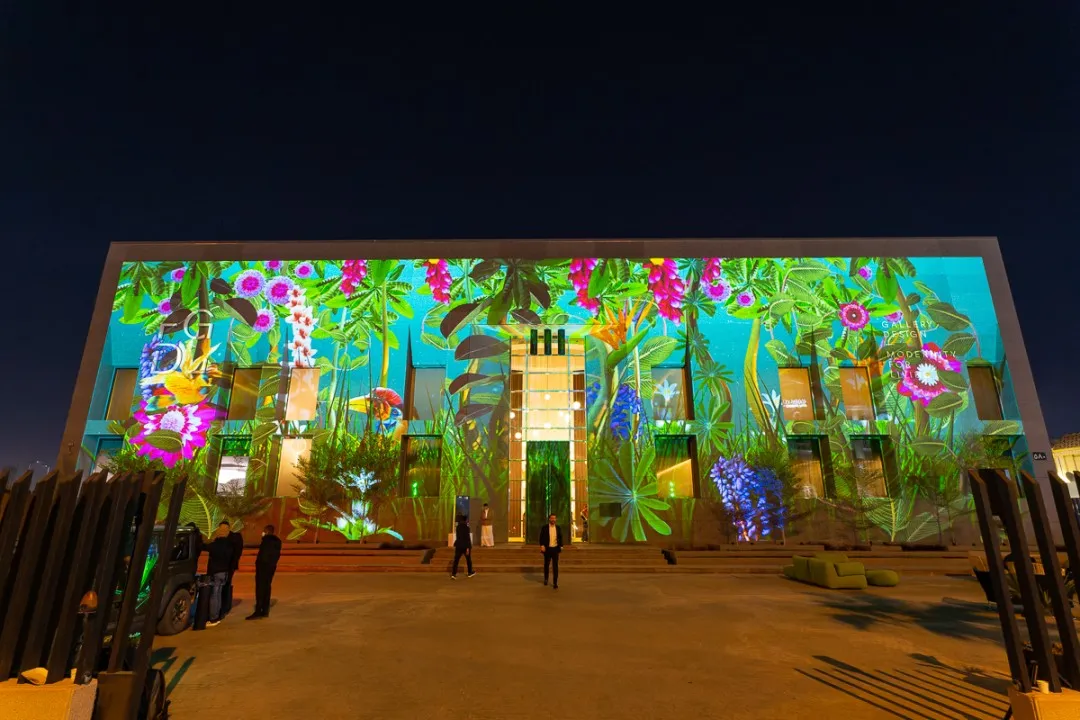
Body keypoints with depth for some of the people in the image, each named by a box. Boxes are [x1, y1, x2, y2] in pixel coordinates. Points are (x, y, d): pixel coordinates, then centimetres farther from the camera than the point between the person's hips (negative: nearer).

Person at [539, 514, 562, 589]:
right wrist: (542, 545, -18)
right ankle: (546, 579, 37)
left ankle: (555, 583, 2)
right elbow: (541, 538, -5)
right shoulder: (544, 528, -4)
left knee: (555, 566, -3)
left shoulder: (558, 528, 4)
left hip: (555, 549, 1)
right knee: (546, 565, 14)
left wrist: (561, 546, 4)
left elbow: (560, 538, 11)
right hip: (547, 549, -1)